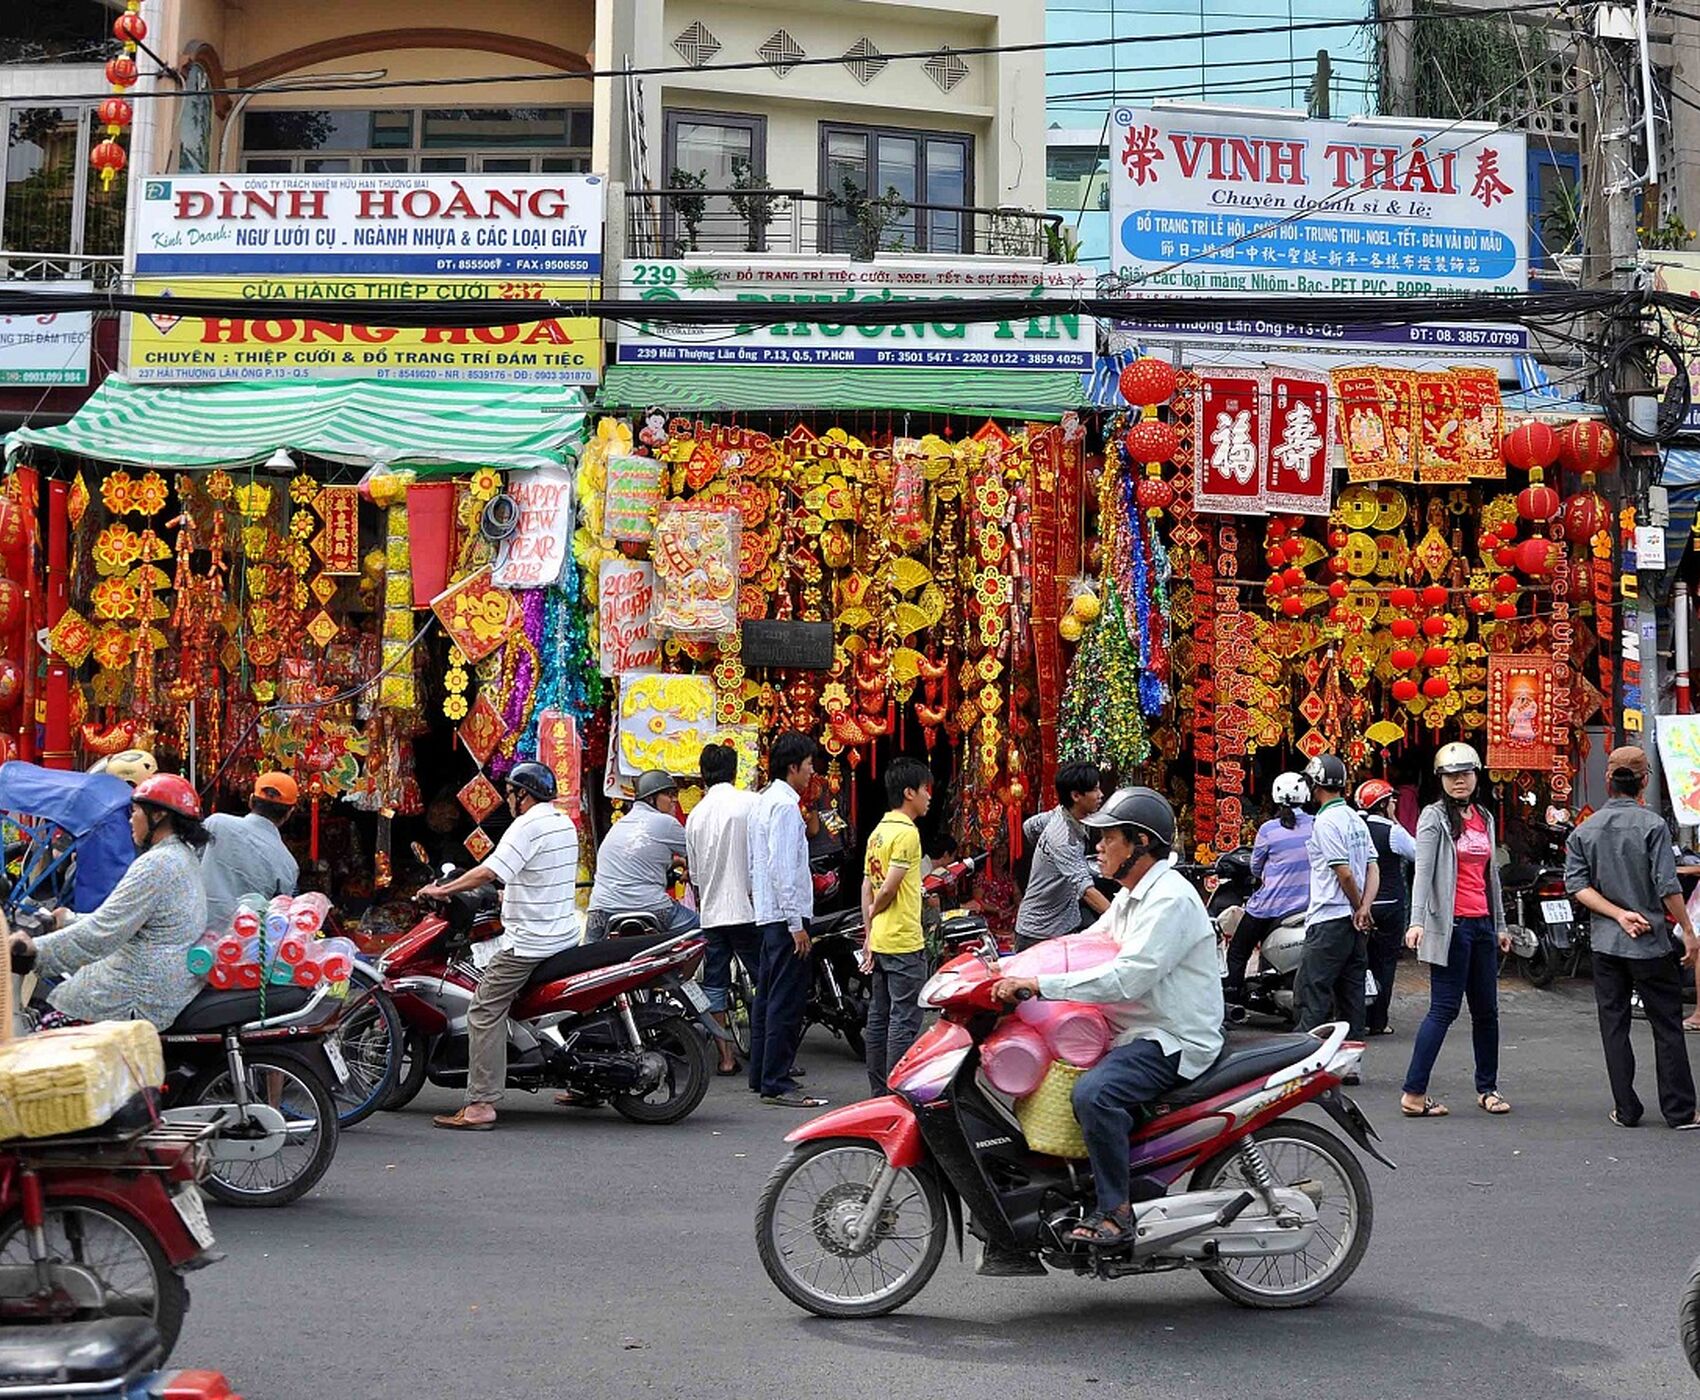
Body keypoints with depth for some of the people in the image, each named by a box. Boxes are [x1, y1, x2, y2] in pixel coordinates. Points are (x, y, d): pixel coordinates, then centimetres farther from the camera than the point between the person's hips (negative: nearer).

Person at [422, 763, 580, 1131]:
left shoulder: (527, 826, -15)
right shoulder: (565, 822, 13)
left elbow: (489, 871, -22)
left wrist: (442, 890, -13)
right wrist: (511, 895, 34)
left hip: (529, 942, -10)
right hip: (564, 934, 10)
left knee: (485, 1011, -9)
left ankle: (481, 1105, -15)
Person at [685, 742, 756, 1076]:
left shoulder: (695, 815, 9)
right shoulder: (750, 804, -5)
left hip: (711, 913, 4)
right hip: (746, 910, -4)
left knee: (715, 983, 8)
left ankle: (726, 1056, 7)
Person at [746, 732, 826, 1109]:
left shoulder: (763, 801, 16)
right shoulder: (785, 805, -14)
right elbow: (781, 868, -20)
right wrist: (796, 923, -19)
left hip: (766, 916, 11)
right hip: (785, 915, -11)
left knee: (767, 998, 14)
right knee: (787, 1003, -9)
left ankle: (761, 1075, 20)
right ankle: (776, 1083, -9)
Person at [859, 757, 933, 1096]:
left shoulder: (879, 831, 13)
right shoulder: (907, 832, -14)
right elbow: (888, 888, -19)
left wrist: (868, 932, 15)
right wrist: (874, 912, 0)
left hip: (880, 941, 9)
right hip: (904, 942, -9)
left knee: (879, 1017, 11)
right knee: (905, 1019, -5)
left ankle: (879, 1091, 17)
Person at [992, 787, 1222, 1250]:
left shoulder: (1171, 899, -18)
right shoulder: (1130, 897, 16)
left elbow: (1127, 977, -29)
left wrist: (1039, 984, -32)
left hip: (1176, 1041, -11)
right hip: (1137, 1033, 11)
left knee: (1093, 1093, -32)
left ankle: (1116, 1211, -22)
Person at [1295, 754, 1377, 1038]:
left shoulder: (1325, 822, -13)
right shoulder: (1356, 819, 15)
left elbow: (1344, 873, -17)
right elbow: (1373, 870, 10)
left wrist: (1359, 908, -4)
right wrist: (1364, 909, -2)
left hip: (1329, 920, -9)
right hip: (1354, 922, 9)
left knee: (1311, 993, -9)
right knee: (1350, 991, 11)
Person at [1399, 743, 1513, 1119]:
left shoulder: (1485, 818, 16)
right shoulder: (1434, 817, -5)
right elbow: (1422, 871, -15)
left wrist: (1500, 925, 22)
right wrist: (1417, 920, -26)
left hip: (1482, 923, 7)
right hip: (1451, 925, -7)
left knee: (1486, 1010, 11)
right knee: (1444, 1009, -9)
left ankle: (1487, 1088, 22)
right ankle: (1414, 1094, -7)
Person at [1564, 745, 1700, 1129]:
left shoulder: (1584, 830, 2)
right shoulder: (1652, 825, -11)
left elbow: (1576, 884, -4)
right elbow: (1668, 885, -13)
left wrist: (1619, 914, -6)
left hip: (1605, 942, 3)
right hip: (1650, 942, -3)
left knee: (1614, 1025, 9)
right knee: (1667, 1026, 6)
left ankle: (1626, 1110, 10)